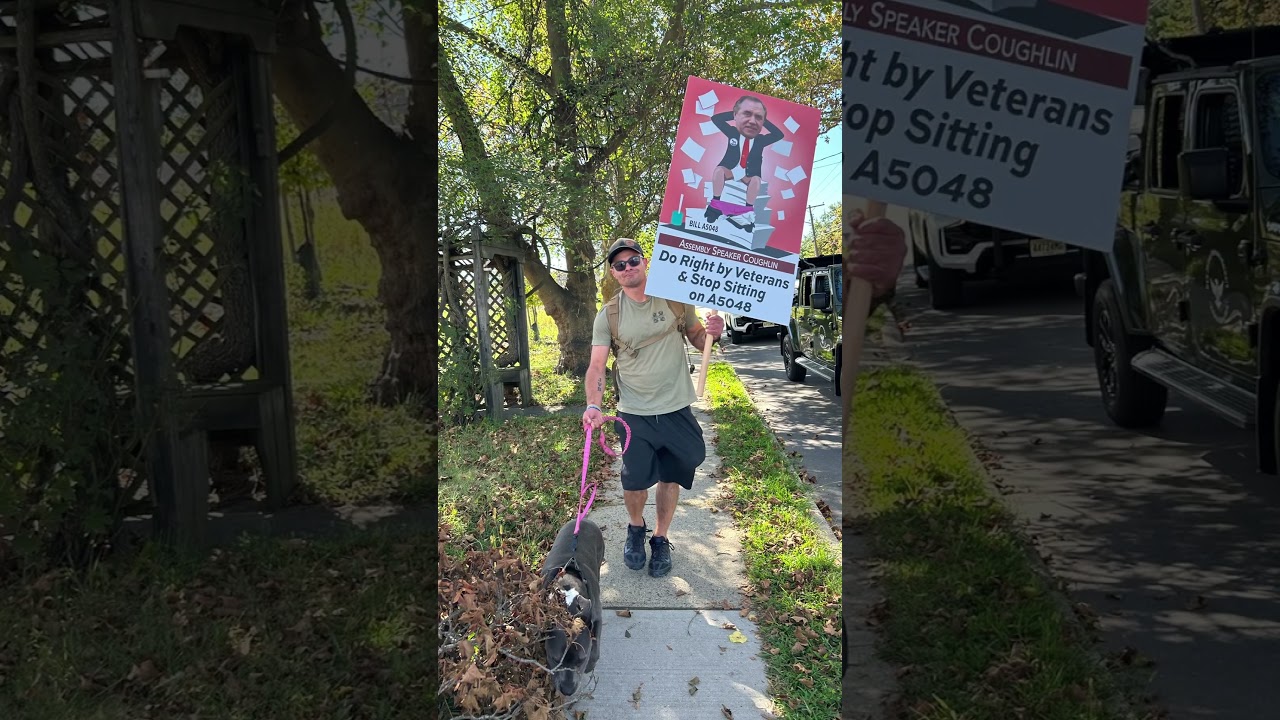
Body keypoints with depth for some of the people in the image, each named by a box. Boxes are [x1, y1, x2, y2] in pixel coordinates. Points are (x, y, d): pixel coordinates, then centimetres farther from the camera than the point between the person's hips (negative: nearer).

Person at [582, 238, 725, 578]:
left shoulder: (675, 300, -2)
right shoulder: (608, 315, -4)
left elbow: (696, 339, 9)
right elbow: (597, 366, -8)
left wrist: (711, 332, -16)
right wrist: (593, 406, -25)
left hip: (676, 409, 1)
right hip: (634, 414, -1)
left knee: (670, 477, 11)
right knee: (634, 481, 2)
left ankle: (660, 539, 33)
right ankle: (636, 528, 34)